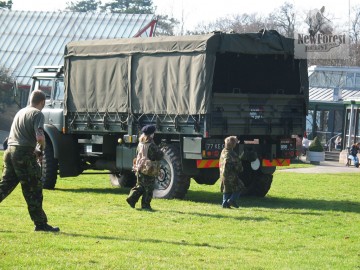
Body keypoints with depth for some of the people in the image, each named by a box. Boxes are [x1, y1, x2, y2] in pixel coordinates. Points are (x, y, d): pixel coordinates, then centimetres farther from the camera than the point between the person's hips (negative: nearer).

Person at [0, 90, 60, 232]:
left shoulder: (20, 112, 21)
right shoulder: (37, 114, -6)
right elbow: (39, 136, -20)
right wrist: (42, 148, 2)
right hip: (24, 153, -7)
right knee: (33, 190, 0)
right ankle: (40, 223, 6)